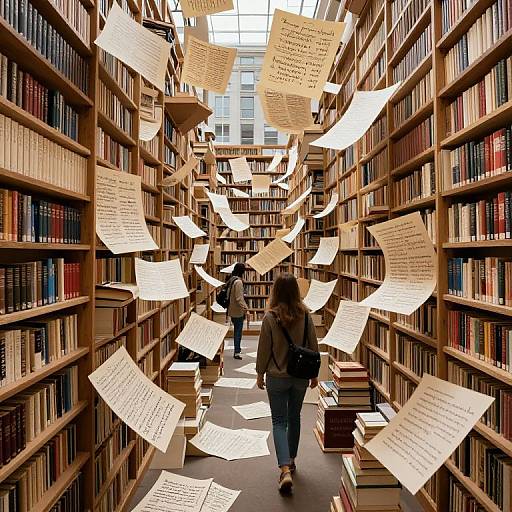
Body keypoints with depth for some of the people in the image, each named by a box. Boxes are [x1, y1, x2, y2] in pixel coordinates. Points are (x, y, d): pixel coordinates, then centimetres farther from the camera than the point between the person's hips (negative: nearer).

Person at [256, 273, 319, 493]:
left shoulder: (270, 317, -16)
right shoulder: (305, 314, -9)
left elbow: (264, 349, -9)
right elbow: (313, 345, -2)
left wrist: (260, 374, 5)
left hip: (277, 376, -3)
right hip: (300, 376, 3)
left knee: (279, 421, 8)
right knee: (294, 418, 21)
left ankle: (285, 470, -3)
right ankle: (291, 460, 37)